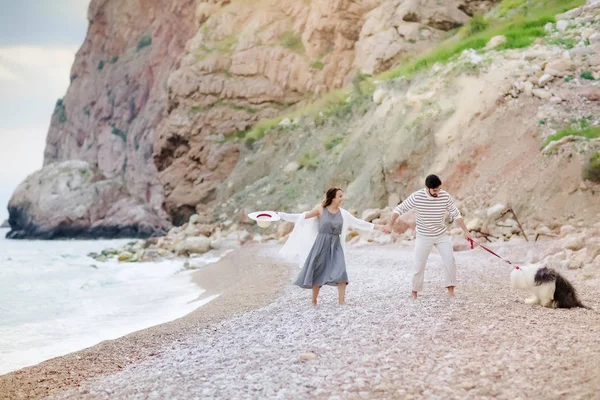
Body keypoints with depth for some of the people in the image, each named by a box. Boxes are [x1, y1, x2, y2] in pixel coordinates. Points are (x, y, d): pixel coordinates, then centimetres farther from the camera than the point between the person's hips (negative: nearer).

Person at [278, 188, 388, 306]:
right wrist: (280, 215, -5)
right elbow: (302, 217, -2)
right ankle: (314, 301, 20)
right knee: (318, 273, 4)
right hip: (321, 244, -3)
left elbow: (358, 222, 7)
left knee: (341, 273, -13)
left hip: (336, 246, 3)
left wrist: (377, 227, 5)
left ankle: (341, 301, -9)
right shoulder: (320, 209, -6)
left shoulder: (342, 212, 4)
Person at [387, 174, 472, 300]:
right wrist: (390, 224, -21)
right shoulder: (416, 197, -19)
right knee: (419, 264, -1)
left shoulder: (446, 196, -13)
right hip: (423, 236, -2)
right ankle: (414, 291, 15)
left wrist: (465, 231, -7)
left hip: (442, 235, 2)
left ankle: (450, 289, 3)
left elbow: (455, 214, -3)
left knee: (449, 260, -8)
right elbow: (399, 209, -11)